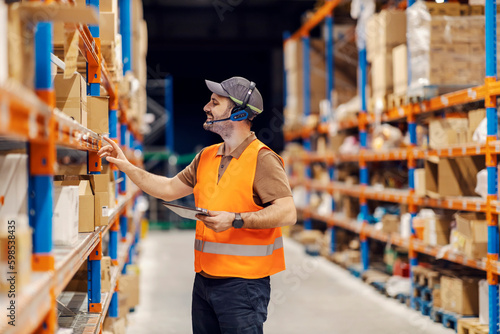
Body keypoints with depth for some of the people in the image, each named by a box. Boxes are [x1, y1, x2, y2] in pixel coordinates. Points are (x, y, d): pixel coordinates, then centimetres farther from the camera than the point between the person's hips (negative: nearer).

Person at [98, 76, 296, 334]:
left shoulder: (262, 159, -11)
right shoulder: (206, 157, 13)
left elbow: (287, 213, -20)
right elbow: (169, 189, 21)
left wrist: (235, 220, -25)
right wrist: (127, 167, 15)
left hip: (243, 282, -7)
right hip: (204, 280, 8)